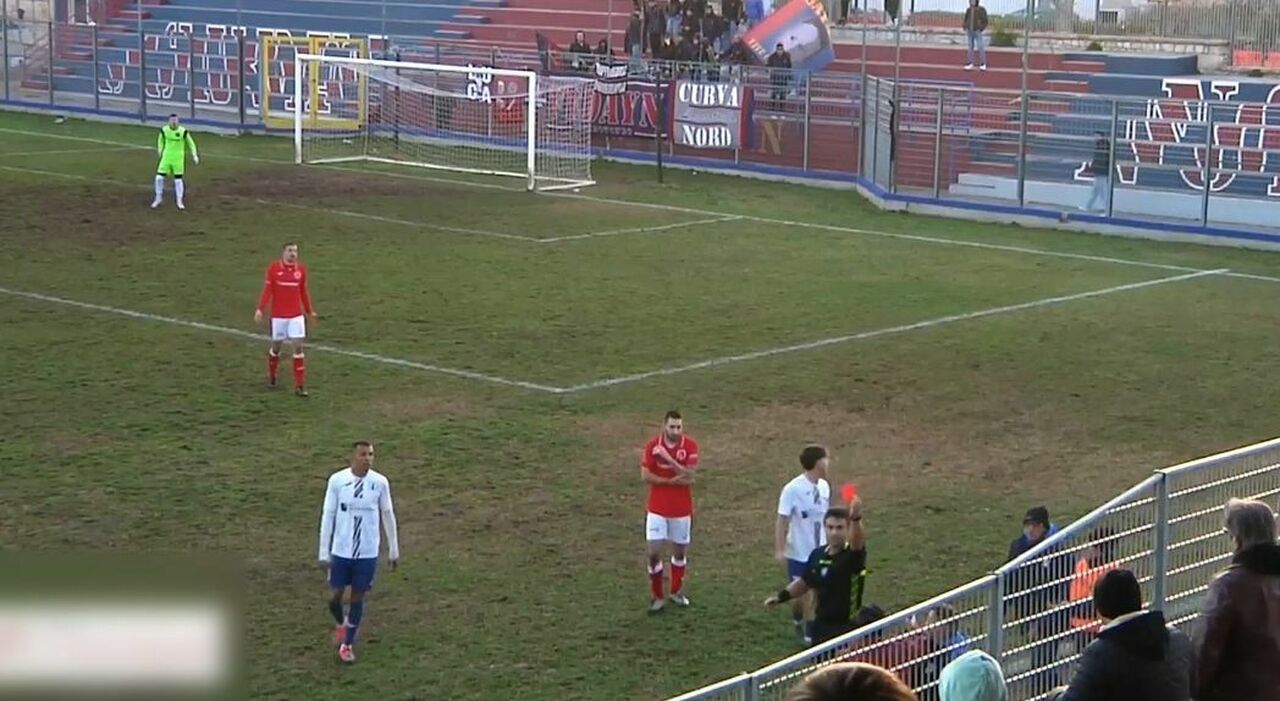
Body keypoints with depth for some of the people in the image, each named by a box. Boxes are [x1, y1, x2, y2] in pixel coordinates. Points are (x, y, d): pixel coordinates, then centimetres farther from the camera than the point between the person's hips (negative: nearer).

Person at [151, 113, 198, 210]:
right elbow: (160, 140, 17)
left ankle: (179, 201, 15)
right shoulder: (164, 130, -5)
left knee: (178, 179, 3)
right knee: (159, 177, -3)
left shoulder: (183, 131, -10)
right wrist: (160, 150, 10)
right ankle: (158, 198, 15)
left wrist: (194, 155, 0)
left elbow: (191, 143, 3)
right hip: (166, 157, 2)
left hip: (178, 159, -2)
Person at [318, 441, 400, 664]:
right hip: (341, 551, 0)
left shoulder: (380, 482, -7)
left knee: (358, 597, 7)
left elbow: (388, 516, 4)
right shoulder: (337, 480, -10)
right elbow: (328, 515, -4)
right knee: (336, 596, 5)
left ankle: (347, 644, 22)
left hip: (368, 553, 0)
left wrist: (393, 549, 8)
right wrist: (324, 552, -4)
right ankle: (340, 623, 39)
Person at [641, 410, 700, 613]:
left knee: (680, 551, 13)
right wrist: (672, 481, -17)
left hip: (682, 509, 1)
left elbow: (689, 476, -18)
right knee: (654, 552, -5)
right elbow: (645, 476, -10)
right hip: (657, 508, 0)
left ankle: (676, 592, 33)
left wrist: (669, 459, -29)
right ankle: (657, 597, 10)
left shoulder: (690, 446, -9)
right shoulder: (652, 445, -7)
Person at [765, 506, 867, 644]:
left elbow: (857, 542, -42)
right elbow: (804, 582, 20)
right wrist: (781, 596, 11)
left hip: (848, 628, -6)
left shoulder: (853, 554, -17)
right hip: (822, 627, 6)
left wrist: (856, 519, -62)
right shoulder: (817, 555, 2)